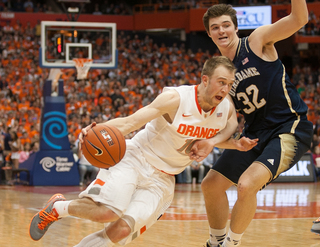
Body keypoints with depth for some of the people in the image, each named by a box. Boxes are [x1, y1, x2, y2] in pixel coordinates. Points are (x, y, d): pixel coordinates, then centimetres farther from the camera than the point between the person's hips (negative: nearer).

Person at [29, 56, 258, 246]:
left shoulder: (227, 109, -3)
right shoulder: (176, 98, -19)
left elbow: (223, 133, 19)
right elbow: (130, 121, -22)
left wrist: (236, 143, -5)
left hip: (162, 178, 5)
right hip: (135, 159, -4)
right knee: (107, 211, -28)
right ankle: (59, 207, 2)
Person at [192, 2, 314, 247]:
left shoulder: (258, 40, -8)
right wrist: (210, 142, -10)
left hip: (290, 128, -8)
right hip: (255, 134, 8)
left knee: (247, 184, -27)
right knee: (211, 185, 11)